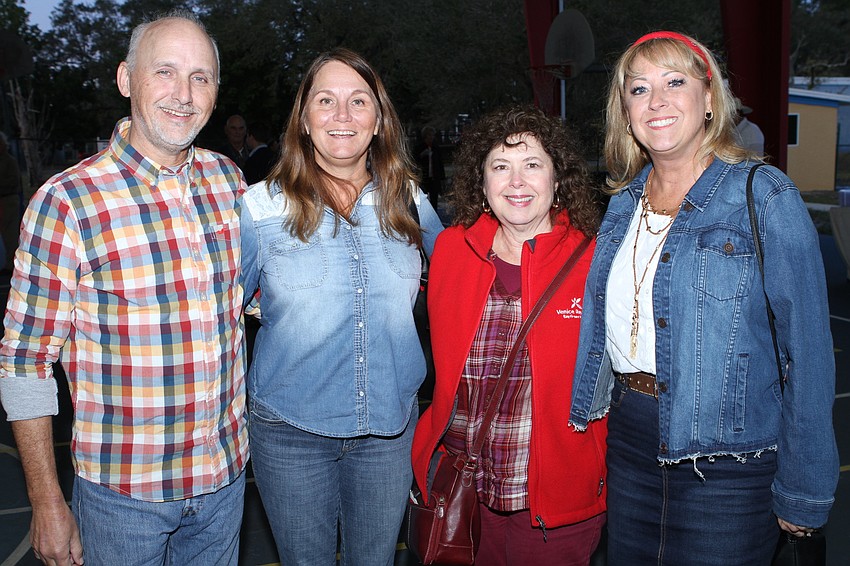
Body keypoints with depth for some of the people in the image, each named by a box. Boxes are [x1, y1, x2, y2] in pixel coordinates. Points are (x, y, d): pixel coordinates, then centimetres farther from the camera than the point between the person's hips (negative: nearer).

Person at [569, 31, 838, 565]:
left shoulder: (765, 196, -12)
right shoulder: (624, 201, 7)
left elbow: (809, 350, -12)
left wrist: (803, 493, -11)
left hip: (726, 462, -5)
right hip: (629, 441, 6)